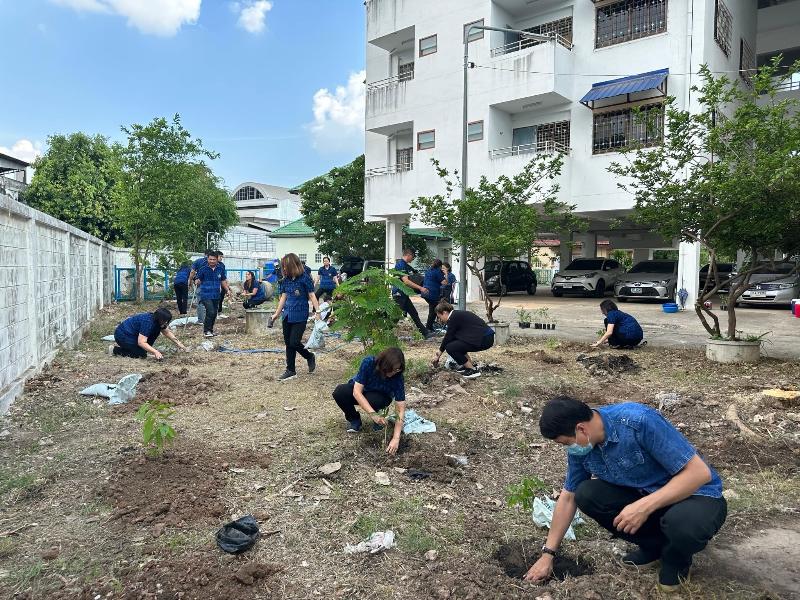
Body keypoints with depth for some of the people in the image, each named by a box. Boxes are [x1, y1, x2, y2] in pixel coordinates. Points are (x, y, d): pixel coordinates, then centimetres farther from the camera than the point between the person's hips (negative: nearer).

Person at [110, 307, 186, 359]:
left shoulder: (156, 320, -4)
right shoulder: (148, 322, -31)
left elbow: (168, 332, 9)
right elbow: (141, 342, -34)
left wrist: (179, 344, 4)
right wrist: (155, 352, -39)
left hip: (132, 333, 9)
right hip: (122, 335, -9)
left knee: (156, 330, -4)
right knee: (142, 354, -18)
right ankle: (115, 350, -3)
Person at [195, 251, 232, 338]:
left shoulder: (221, 269, 5)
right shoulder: (203, 269, -6)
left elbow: (223, 281, 16)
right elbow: (198, 279, -3)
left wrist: (227, 290, 12)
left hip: (216, 296, 5)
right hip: (206, 295, -5)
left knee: (214, 314, 12)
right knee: (210, 312, -16)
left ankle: (210, 330, 27)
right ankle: (206, 331, -4)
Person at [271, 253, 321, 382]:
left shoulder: (304, 278, -9)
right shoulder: (286, 280, 8)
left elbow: (312, 295, -9)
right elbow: (283, 297, 15)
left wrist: (317, 311, -17)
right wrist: (277, 313, 17)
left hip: (300, 316, -6)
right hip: (287, 315, 6)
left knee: (294, 342, -10)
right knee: (288, 343, 8)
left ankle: (310, 357, 19)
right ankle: (290, 370, 18)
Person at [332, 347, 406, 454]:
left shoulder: (397, 377, -30)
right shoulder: (368, 362, -33)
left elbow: (401, 409, -29)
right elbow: (357, 391, -34)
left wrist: (396, 438, -40)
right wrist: (373, 414, -46)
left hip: (380, 397, 0)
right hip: (359, 393, 1)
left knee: (373, 399, -37)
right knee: (339, 392, -31)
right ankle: (354, 420, -4)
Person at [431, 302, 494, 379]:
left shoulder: (454, 317, -10)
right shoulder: (458, 314, 17)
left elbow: (448, 338, -4)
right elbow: (450, 337, 25)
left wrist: (438, 356, 7)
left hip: (484, 340, -10)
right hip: (486, 337, 10)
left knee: (450, 347, -10)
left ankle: (473, 370, -4)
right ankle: (470, 364, 21)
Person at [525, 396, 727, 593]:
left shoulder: (638, 421, -32)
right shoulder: (579, 446, -10)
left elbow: (700, 472, -29)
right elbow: (568, 498, 3)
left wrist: (645, 506, -35)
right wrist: (548, 554, 5)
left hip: (696, 494, -5)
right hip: (644, 494, 6)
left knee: (681, 522, -37)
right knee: (586, 495, -14)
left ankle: (676, 558, 0)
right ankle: (654, 544, 8)